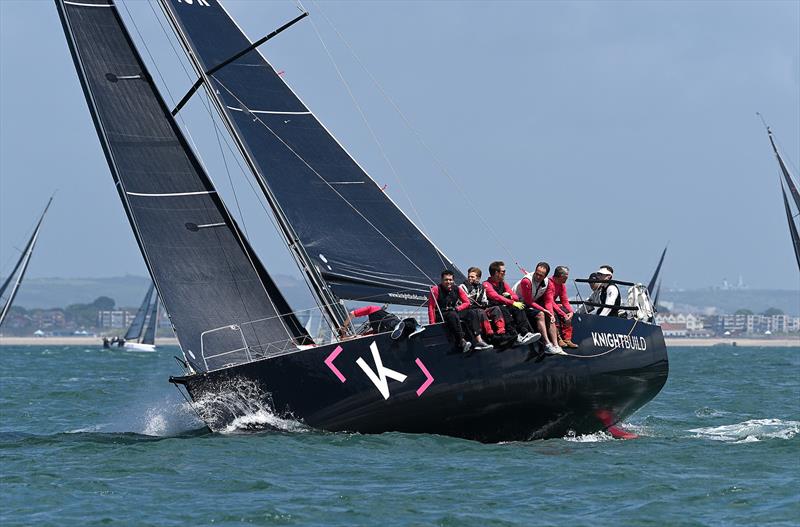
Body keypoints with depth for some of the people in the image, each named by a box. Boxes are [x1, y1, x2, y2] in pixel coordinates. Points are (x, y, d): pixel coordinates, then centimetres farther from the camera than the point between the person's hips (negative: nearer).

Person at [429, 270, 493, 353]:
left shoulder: (457, 289, 8)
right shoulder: (436, 290, -7)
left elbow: (467, 302, 13)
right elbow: (431, 307, -10)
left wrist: (458, 308, -7)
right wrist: (432, 322, -19)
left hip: (454, 312, 6)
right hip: (440, 316, -6)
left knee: (472, 313, -13)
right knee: (453, 315, -36)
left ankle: (478, 340, -27)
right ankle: (462, 342, -46)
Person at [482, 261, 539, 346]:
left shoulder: (503, 284, 19)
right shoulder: (487, 284, -4)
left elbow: (516, 297, 14)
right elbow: (497, 297, -20)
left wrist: (510, 296, -10)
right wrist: (512, 303, -27)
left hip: (504, 308, 6)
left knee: (518, 308, -19)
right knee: (503, 309, -36)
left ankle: (525, 333, -36)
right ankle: (516, 336, -46)